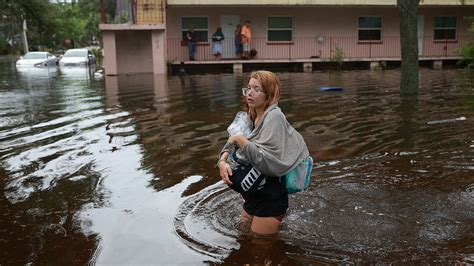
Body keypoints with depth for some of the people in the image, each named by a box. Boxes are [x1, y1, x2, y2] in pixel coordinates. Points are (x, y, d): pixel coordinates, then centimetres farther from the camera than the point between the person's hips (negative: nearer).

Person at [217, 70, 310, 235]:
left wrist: (239, 139, -22)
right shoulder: (253, 117, 5)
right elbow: (232, 144, 8)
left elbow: (266, 160, -29)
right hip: (255, 194, 8)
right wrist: (222, 161, -12)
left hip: (270, 196, -8)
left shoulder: (274, 117, -20)